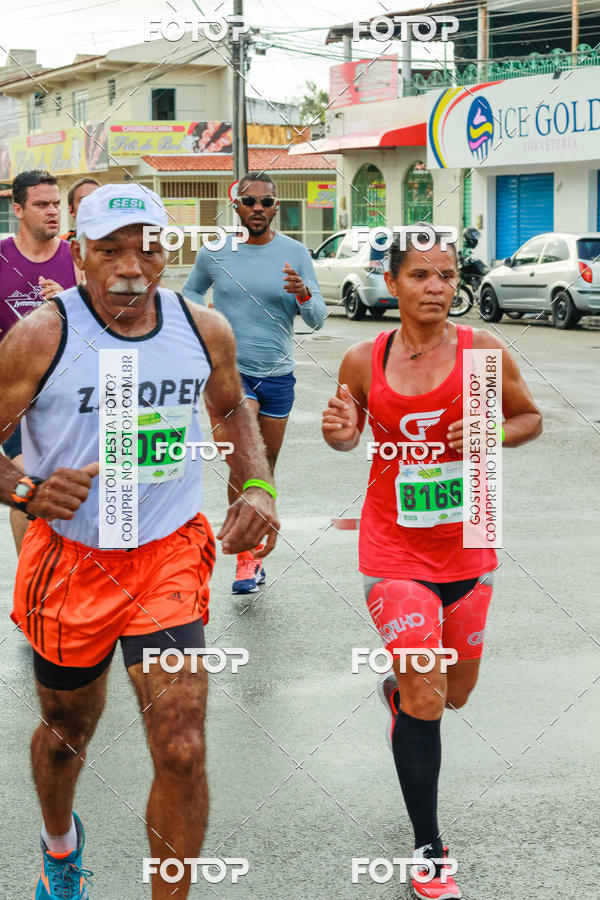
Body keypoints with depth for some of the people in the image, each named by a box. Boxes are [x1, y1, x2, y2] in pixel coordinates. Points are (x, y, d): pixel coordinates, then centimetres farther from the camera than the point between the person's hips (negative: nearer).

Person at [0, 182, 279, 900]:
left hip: (170, 558, 1)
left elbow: (232, 409, 17)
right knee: (66, 733, 20)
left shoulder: (205, 331, -3)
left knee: (182, 751, -10)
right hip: (70, 562, -1)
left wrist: (257, 486, 2)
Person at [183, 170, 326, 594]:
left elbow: (318, 319, -6)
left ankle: (254, 551, 30)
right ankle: (247, 558, -13)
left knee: (266, 467, 13)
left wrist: (303, 293, -26)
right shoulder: (214, 252, -2)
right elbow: (191, 293, 18)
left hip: (278, 375, 2)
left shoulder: (295, 253, -2)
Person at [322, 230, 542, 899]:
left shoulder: (483, 352, -8)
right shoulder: (363, 360, -4)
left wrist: (493, 432, -17)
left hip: (466, 543, 2)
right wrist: (339, 433, -12)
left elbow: (530, 419, 5)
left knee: (453, 693, 17)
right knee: (425, 700, -9)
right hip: (394, 545, -2)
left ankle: (399, 689, 55)